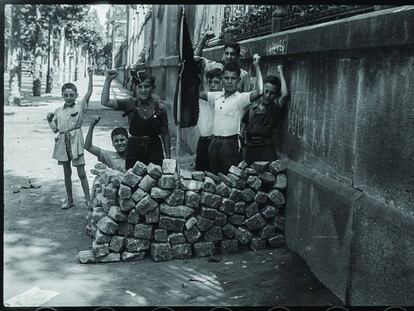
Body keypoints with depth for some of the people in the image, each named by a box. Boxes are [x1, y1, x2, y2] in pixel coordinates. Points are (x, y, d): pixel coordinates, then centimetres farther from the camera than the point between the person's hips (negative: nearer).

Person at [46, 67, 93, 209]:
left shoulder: (80, 106, -1)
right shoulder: (58, 111, 9)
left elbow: (89, 93, -11)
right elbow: (55, 129, 14)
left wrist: (90, 76, -15)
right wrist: (50, 120, -2)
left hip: (75, 141, -4)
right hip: (62, 143, 4)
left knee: (81, 172, -3)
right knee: (67, 173, 12)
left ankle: (88, 199, 3)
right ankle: (69, 200, 22)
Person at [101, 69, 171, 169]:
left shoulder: (160, 107, -3)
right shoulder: (130, 104, -2)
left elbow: (165, 134, 2)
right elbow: (105, 102, -11)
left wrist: (168, 157, 2)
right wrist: (108, 80, -12)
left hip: (154, 151, 0)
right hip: (133, 150, 1)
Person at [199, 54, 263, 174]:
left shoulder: (241, 98, -7)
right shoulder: (216, 96, 10)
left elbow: (259, 91, -23)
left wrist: (257, 66, -22)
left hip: (230, 143, -6)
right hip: (214, 142, 6)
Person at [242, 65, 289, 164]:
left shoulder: (275, 107, -3)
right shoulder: (253, 106, 8)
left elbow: (285, 94, -22)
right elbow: (244, 125, 16)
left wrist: (280, 72, -12)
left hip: (266, 148, -3)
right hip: (250, 148, 3)